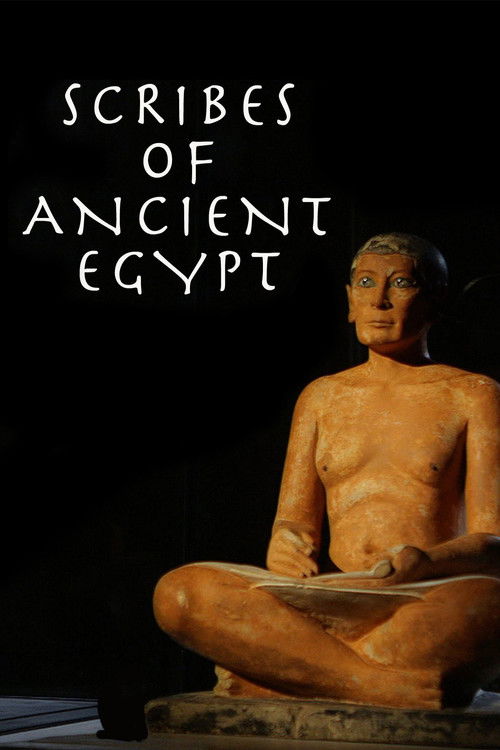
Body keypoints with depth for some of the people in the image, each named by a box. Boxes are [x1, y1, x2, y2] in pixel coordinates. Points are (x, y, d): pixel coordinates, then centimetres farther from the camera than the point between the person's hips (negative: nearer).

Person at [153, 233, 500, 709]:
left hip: (432, 615, -3)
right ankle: (389, 688, -37)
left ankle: (264, 680, -33)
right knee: (177, 594, -25)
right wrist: (285, 548, -11)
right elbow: (294, 523, 16)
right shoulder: (322, 397, 24)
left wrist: (427, 562, -23)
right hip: (336, 612, 3)